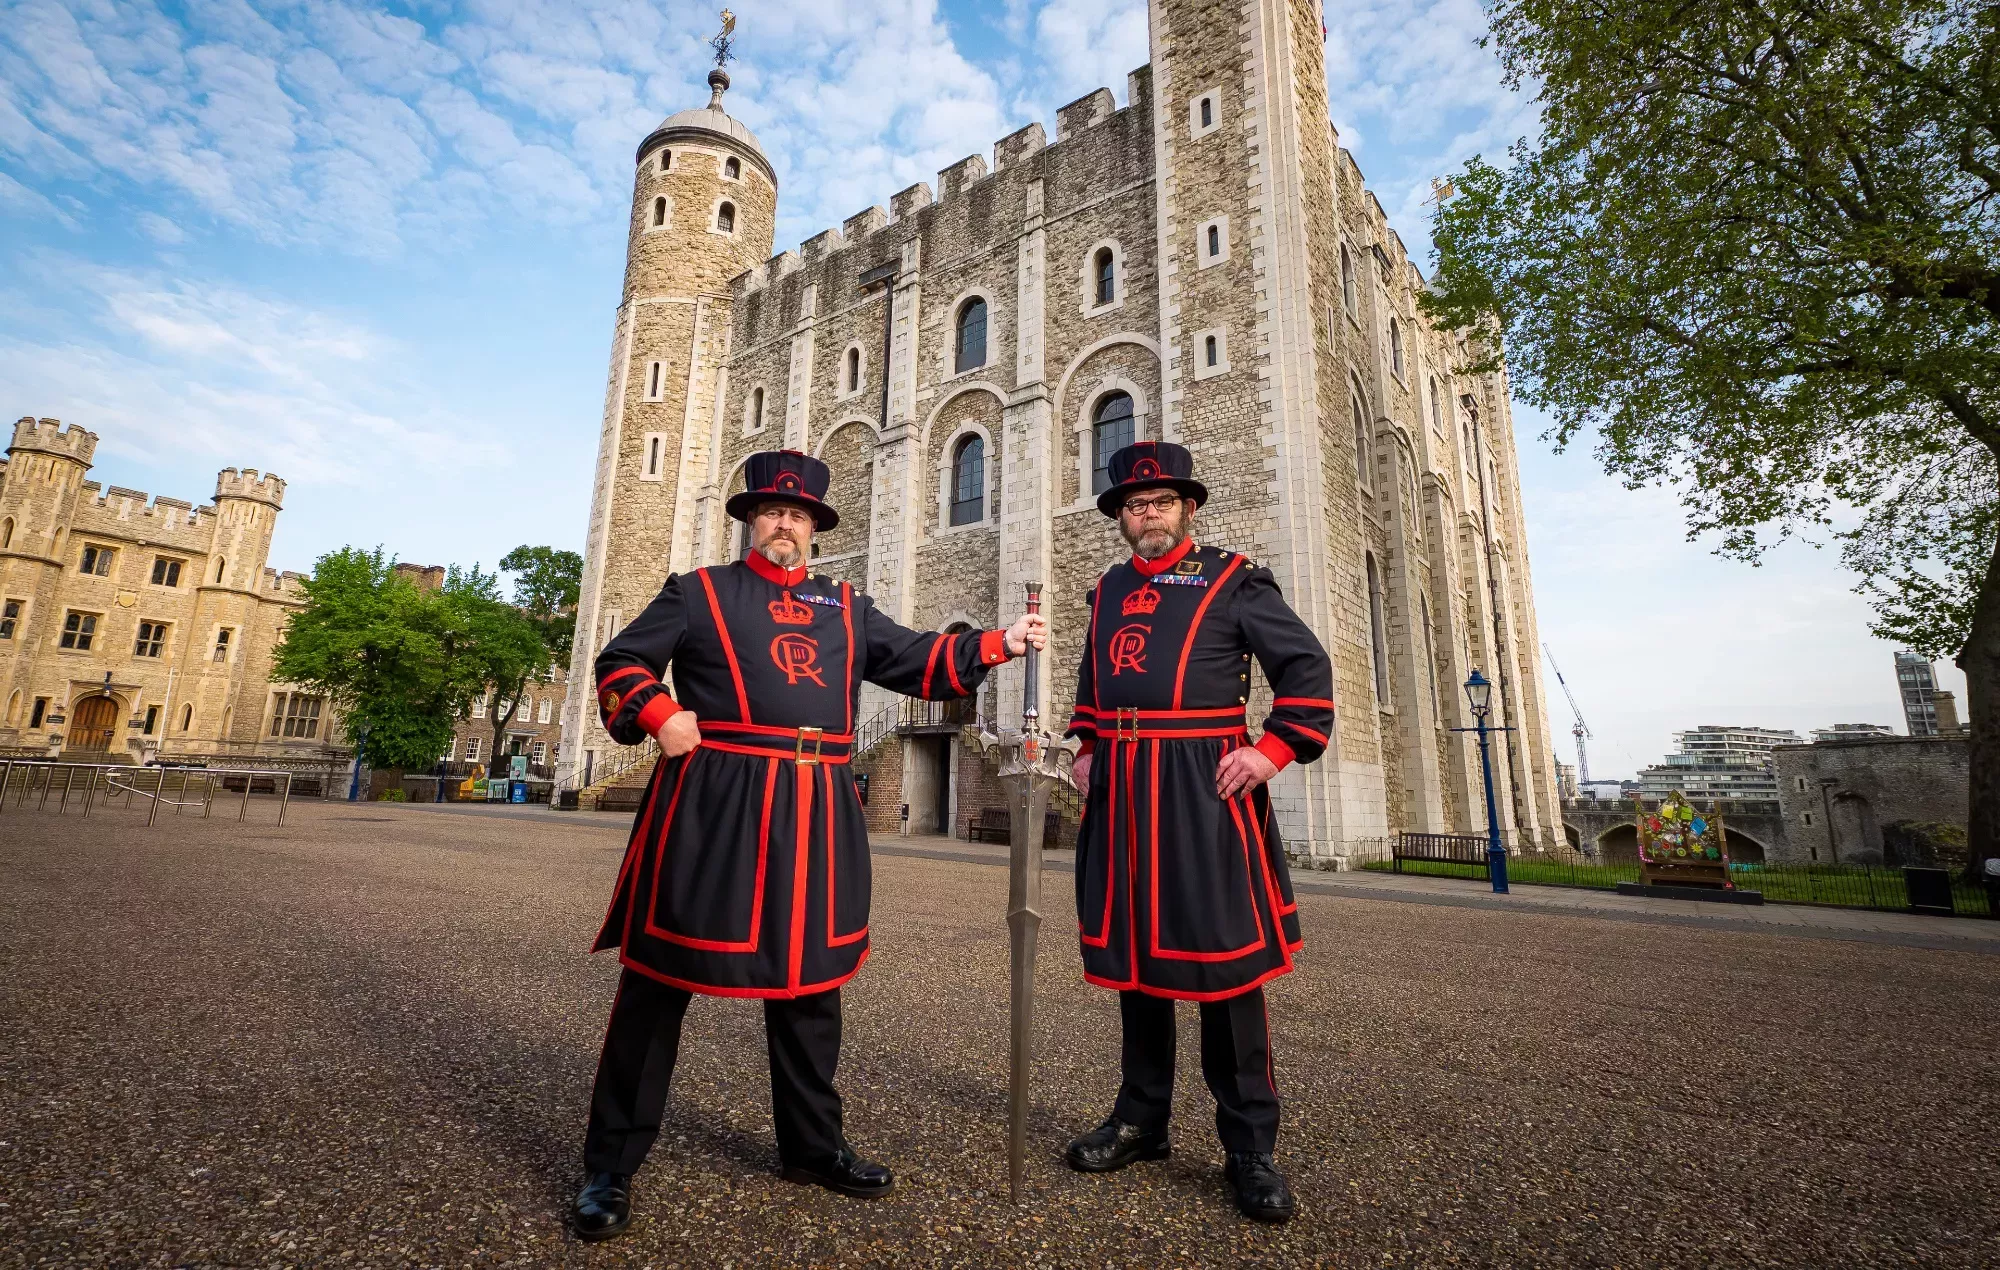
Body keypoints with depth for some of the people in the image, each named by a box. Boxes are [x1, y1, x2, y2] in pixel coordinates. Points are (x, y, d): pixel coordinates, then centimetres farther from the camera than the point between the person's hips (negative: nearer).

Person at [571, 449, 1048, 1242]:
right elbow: (620, 663, 8)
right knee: (659, 982, 5)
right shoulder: (699, 591, 6)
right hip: (712, 807, -3)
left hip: (816, 815, 4)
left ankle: (812, 1144, 33)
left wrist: (997, 645, 1)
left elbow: (916, 662, 12)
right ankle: (611, 1167, 24)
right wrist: (660, 715, -11)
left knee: (809, 977, 14)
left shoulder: (847, 608, 16)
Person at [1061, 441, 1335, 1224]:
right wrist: (1084, 748, 13)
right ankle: (1142, 1119, 29)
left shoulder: (1232, 580, 0)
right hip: (1121, 794, 5)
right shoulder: (1107, 591, 15)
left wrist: (1274, 750, -12)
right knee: (1133, 949, 13)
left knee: (1222, 958, 2)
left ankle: (1249, 1147, 19)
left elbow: (1307, 665, -2)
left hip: (1203, 790, -5)